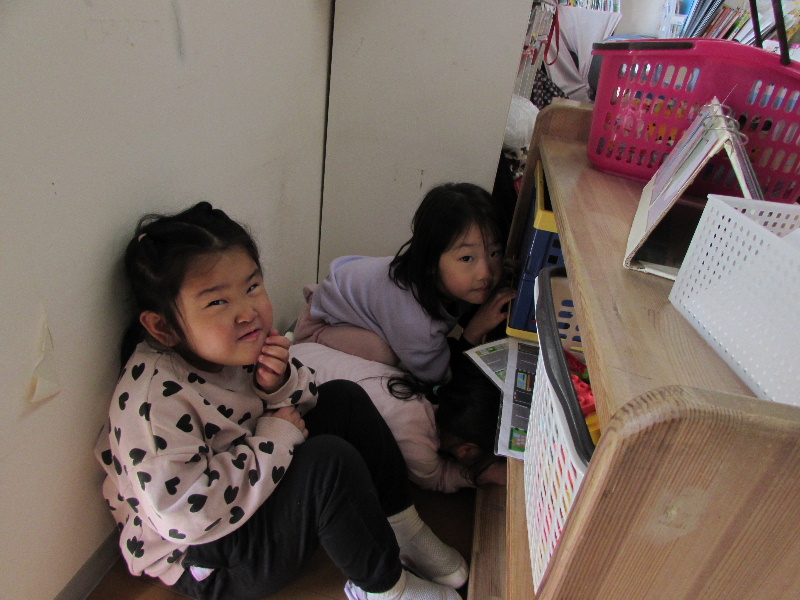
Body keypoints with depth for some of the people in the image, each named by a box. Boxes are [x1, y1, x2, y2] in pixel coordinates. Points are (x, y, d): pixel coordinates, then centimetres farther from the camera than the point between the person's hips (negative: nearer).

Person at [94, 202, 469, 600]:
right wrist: (273, 438, -26)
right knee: (331, 460, -29)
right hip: (205, 565, -8)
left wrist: (279, 384, -20)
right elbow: (185, 515, -33)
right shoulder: (155, 398, -30)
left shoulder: (235, 348, -9)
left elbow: (302, 405, 4)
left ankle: (403, 532, 6)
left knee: (344, 399, -2)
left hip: (260, 485, 8)